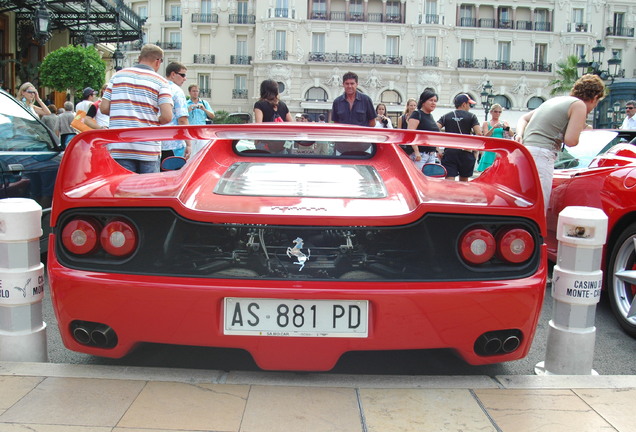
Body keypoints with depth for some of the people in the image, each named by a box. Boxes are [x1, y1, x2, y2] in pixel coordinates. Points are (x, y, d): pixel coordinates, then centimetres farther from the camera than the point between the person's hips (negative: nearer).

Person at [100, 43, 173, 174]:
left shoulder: (118, 75, 9)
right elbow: (167, 117, -11)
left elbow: (104, 108, 5)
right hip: (148, 149, -2)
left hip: (119, 149, 2)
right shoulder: (160, 81, 1)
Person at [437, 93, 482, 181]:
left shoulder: (445, 117, 9)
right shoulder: (471, 116, 3)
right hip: (466, 153, 0)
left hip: (449, 152, 1)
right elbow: (479, 134, -8)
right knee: (464, 181, 16)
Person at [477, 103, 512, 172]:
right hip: (490, 150, -2)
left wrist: (506, 128, -15)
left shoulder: (504, 123, 14)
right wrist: (494, 127, -21)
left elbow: (511, 135, 4)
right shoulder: (486, 123, 8)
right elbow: (485, 136, -7)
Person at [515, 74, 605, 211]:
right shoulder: (579, 105, 2)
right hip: (541, 155, -9)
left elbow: (523, 118, 27)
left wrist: (519, 134, 8)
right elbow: (570, 141, -7)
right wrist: (581, 128, 14)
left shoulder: (554, 101, 27)